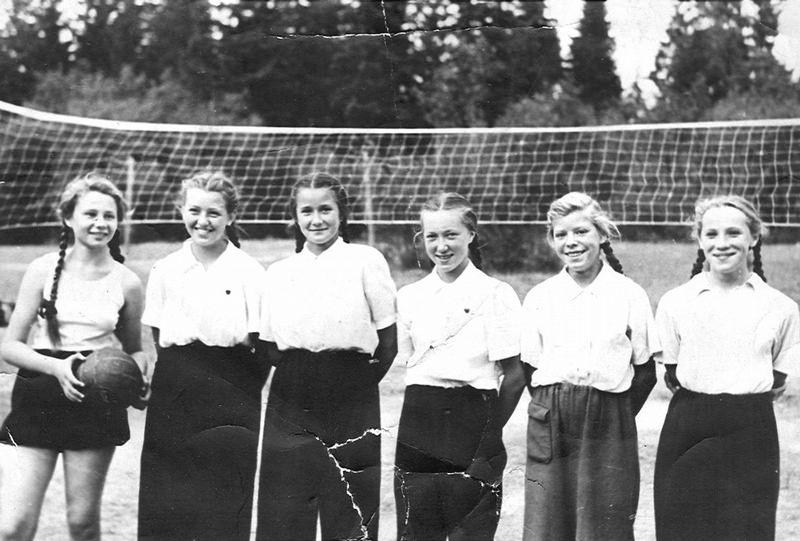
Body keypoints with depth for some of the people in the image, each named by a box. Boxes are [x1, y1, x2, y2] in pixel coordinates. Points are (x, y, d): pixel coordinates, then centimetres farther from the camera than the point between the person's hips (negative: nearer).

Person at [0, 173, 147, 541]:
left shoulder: (127, 283, 5)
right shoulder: (44, 270, 0)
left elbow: (134, 349, 18)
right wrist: (56, 367, -17)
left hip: (97, 404, 1)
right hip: (38, 400, -1)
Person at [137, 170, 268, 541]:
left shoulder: (249, 273, -2)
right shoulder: (166, 271, 7)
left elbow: (261, 348, 0)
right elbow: (157, 338, 14)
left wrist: (239, 395, -4)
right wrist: (178, 377, 4)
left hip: (230, 402, -2)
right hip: (173, 397, 3)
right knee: (164, 509, -1)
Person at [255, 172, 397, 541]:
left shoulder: (365, 261, 1)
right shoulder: (278, 272, 11)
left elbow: (388, 342, 2)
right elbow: (269, 344, 14)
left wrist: (359, 384, -3)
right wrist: (295, 379, 1)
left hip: (350, 408, -3)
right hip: (290, 405, 3)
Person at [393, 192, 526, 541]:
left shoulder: (496, 294, -4)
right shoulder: (409, 297, 10)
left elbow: (514, 375, -4)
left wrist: (491, 430, -2)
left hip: (472, 418, -4)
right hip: (418, 427, 4)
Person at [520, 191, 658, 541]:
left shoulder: (628, 295, 1)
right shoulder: (539, 297, 7)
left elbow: (646, 371, 4)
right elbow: (529, 367, 9)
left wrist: (614, 416, -1)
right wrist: (555, 408, 0)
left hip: (608, 427, -2)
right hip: (549, 427, 2)